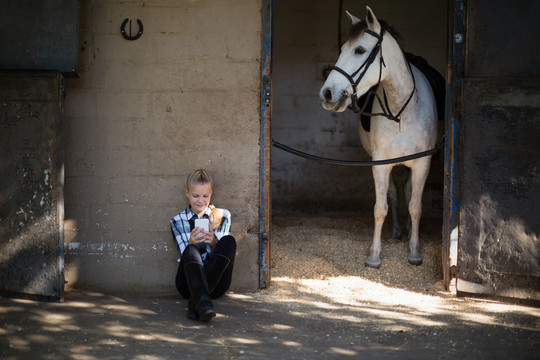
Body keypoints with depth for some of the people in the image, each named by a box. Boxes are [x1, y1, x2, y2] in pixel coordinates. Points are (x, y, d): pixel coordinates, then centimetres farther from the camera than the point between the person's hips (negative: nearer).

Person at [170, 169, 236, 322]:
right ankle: (202, 302, -60)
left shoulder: (222, 216, 14)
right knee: (191, 250, -32)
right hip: (189, 281, -1)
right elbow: (186, 255, 3)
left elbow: (223, 252, 6)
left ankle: (196, 300, -37)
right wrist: (191, 243, -21)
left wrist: (213, 243, -18)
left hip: (216, 282, 1)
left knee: (229, 240, -24)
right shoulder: (177, 221, 12)